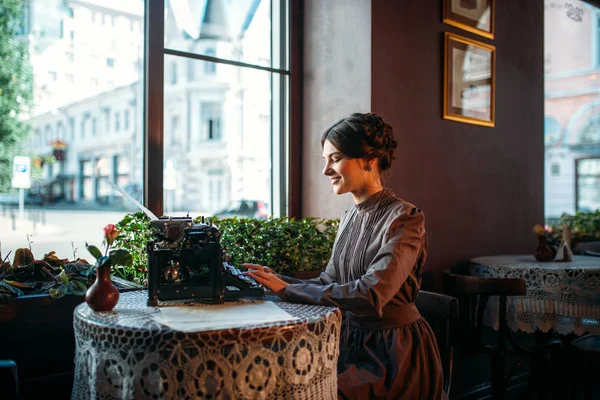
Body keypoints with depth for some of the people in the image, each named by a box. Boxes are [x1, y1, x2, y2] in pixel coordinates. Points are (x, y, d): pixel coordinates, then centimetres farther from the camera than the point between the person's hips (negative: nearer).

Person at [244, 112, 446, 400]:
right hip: (352, 341, 6)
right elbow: (328, 283, 9)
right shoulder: (349, 217, 7)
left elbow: (371, 295, -27)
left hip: (394, 352, -6)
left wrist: (288, 290, -25)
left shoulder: (404, 219, -17)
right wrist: (274, 279, -4)